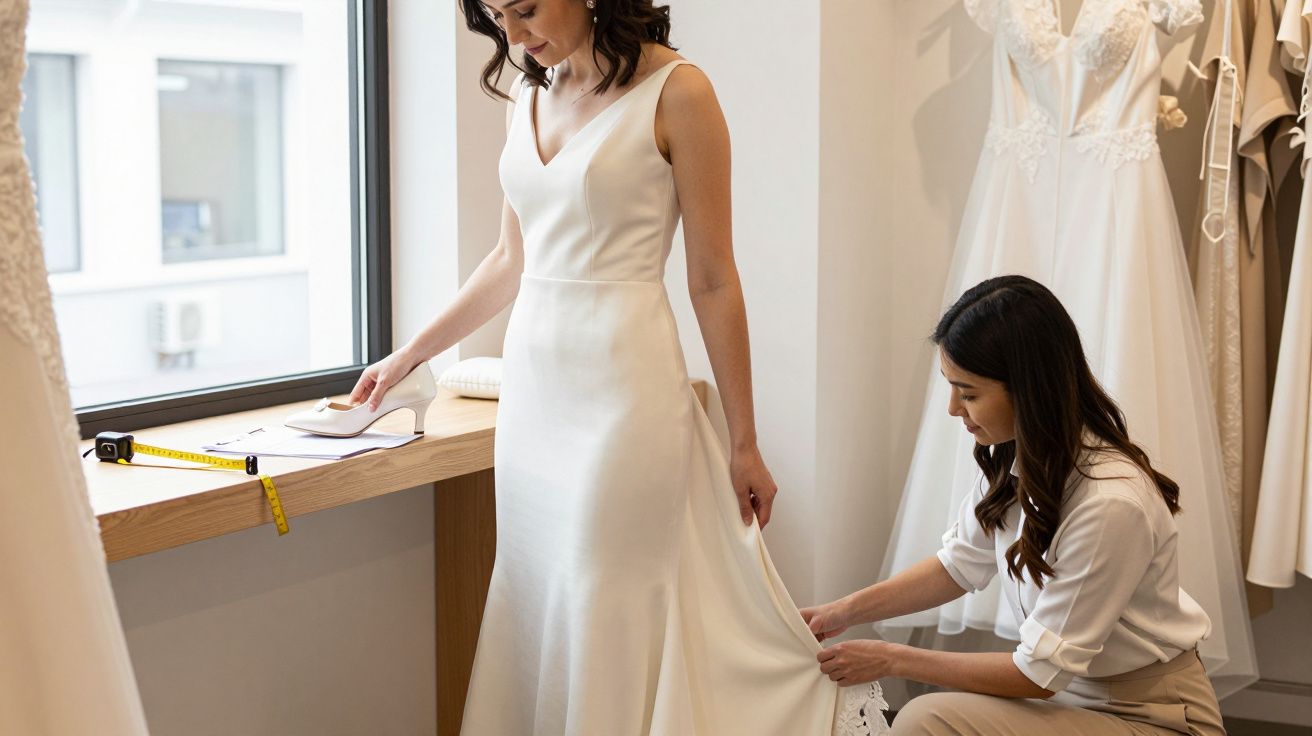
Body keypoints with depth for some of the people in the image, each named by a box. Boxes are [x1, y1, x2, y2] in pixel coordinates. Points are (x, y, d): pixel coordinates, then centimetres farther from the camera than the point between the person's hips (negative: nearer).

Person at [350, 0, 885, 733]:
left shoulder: (675, 91, -9)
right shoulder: (530, 95, 10)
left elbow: (714, 281, -7)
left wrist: (745, 443, -5)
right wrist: (411, 354, 22)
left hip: (622, 384, -6)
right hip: (534, 386, 7)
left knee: (609, 625, -2)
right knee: (536, 617, 10)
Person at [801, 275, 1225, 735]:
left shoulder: (1112, 503, -29)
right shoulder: (1014, 459, -5)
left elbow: (1041, 672, -21)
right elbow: (961, 564, 12)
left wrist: (894, 660, -15)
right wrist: (846, 612, 2)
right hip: (1075, 693, 7)